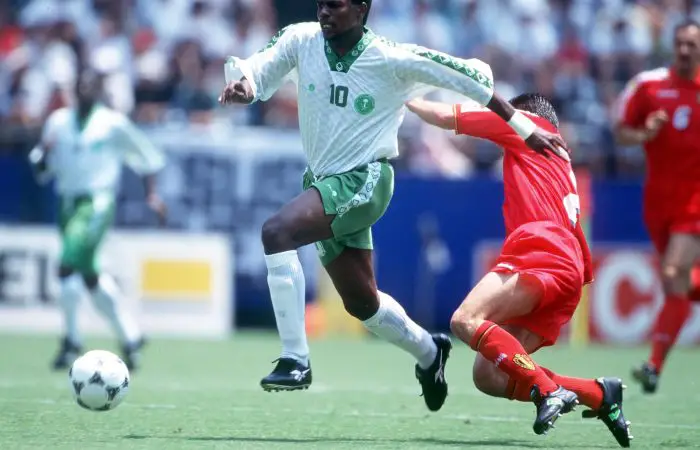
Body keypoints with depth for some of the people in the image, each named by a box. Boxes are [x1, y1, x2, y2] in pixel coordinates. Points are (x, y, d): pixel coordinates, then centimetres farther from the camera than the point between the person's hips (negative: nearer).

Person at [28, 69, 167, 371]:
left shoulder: (114, 123, -1)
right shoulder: (59, 121, 11)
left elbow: (146, 157, 10)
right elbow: (42, 171, 13)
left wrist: (151, 194, 2)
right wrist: (44, 151, -7)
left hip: (98, 202, -6)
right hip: (69, 204, 6)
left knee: (70, 260, -23)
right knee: (88, 275, 11)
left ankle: (72, 340, -16)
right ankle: (129, 336, 26)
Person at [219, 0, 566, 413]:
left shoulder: (393, 60, -14)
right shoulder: (302, 40, -3)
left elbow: (472, 76, -7)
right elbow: (256, 70, -1)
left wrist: (526, 130, -4)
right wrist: (242, 86, -27)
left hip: (364, 180, -6)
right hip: (323, 181, 6)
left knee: (277, 232, -29)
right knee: (361, 302, 18)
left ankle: (296, 361, -26)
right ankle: (429, 351, 46)